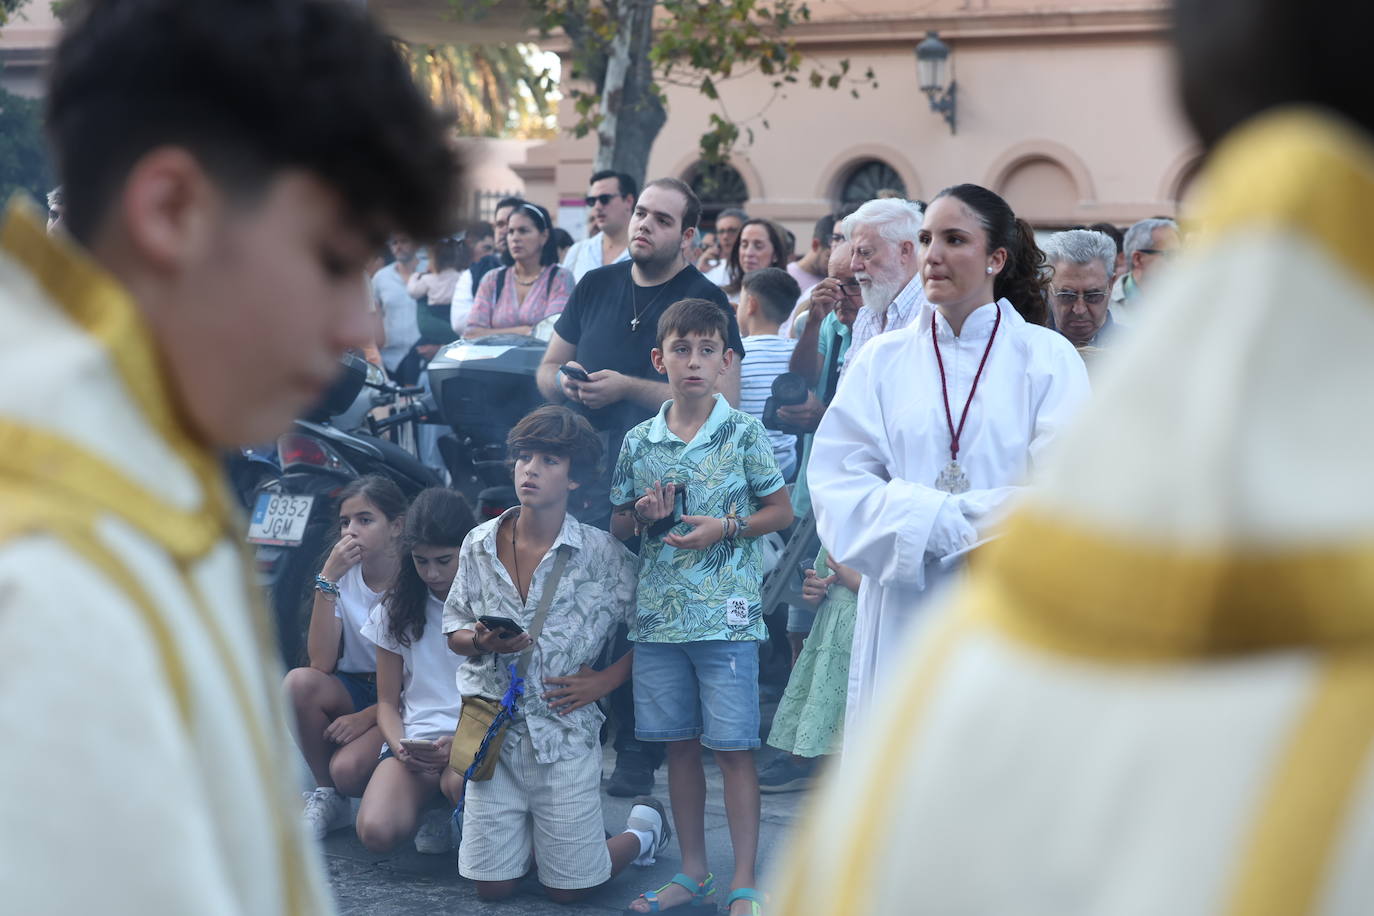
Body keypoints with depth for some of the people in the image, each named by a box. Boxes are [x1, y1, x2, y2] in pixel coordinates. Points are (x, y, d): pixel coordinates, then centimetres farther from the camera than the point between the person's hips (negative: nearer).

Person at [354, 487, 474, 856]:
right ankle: (434, 797, 4)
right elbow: (388, 702, 15)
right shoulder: (398, 610, 14)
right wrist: (400, 748, -9)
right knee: (376, 832, -28)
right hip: (415, 739, 3)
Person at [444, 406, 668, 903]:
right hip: (495, 731, 3)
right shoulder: (479, 545, 1)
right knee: (492, 886, 3)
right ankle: (537, 835, 35)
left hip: (565, 735, -3)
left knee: (569, 889, 2)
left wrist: (604, 680, -10)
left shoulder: (603, 554, -8)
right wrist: (481, 642, -13)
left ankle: (644, 829, 31)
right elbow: (453, 630, 8)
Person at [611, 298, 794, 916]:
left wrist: (726, 528, -13)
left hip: (726, 614, -4)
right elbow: (617, 527, 14)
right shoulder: (639, 442, 6)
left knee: (733, 746, -2)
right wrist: (643, 517, -7)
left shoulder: (744, 435, -2)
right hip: (658, 614, 4)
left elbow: (781, 511, 2)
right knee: (679, 744, 12)